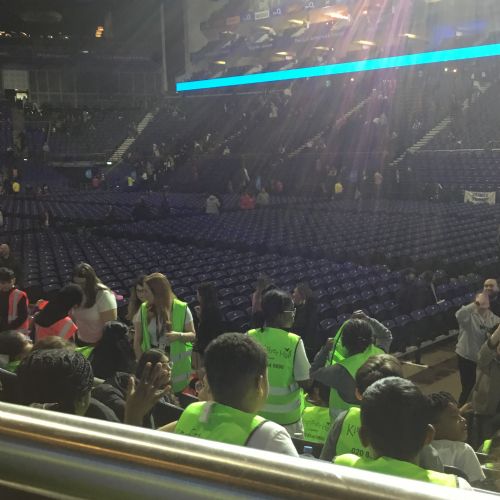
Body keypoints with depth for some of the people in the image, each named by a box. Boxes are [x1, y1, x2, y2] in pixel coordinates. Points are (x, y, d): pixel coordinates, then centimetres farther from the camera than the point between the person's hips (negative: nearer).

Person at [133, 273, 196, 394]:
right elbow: (137, 340, 1)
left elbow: (192, 335, -3)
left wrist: (179, 335, -23)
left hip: (177, 366, -2)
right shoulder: (144, 309, -3)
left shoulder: (181, 309, -10)